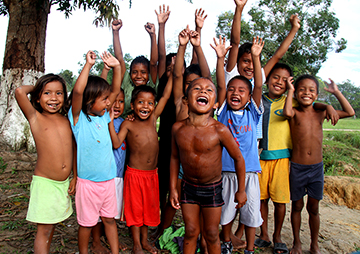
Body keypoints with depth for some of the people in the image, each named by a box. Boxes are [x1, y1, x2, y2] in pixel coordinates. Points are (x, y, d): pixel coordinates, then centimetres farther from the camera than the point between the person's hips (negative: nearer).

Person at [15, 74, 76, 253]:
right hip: (45, 182, -4)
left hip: (65, 183, 5)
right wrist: (34, 87, 0)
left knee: (52, 225, 18)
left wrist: (74, 177, 9)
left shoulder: (67, 120, 7)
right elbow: (19, 91, -20)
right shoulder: (36, 118, -5)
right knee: (44, 229, 2)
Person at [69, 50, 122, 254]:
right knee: (87, 222, 11)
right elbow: (78, 91, -27)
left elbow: (116, 90, 5)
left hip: (109, 180, 5)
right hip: (88, 182, -5)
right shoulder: (79, 118, -11)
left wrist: (116, 67, -4)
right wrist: (88, 65, -24)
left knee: (110, 218, 16)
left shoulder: (104, 116, 5)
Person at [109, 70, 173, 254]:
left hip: (152, 174, 4)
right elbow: (116, 143, -18)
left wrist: (172, 73, 1)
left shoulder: (153, 118, 1)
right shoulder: (128, 124, -8)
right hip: (135, 174, -4)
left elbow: (166, 95, 1)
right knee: (135, 208, 11)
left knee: (149, 207, 17)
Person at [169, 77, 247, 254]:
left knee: (211, 234, 13)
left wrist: (241, 190, -2)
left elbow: (238, 158, -10)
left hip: (212, 189, -2)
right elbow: (175, 158, 2)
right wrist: (173, 188, 6)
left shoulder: (219, 130, -23)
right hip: (188, 186, 2)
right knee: (191, 232, 15)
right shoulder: (177, 128, -13)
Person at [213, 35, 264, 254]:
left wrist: (256, 58, -20)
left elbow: (259, 86, -10)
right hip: (226, 170, 0)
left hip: (249, 170, 0)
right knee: (226, 211, 16)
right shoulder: (223, 111, 0)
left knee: (251, 213, 11)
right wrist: (220, 58, -22)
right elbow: (220, 85, -12)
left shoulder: (253, 113, 1)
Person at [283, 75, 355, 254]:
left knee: (313, 208, 12)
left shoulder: (320, 114, 4)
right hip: (297, 168, -2)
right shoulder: (295, 113, -5)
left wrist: (336, 92, 3)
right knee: (297, 206, 12)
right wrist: (290, 90, -19)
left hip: (317, 167, 3)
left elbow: (350, 112, 3)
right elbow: (287, 112, -30)